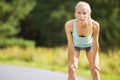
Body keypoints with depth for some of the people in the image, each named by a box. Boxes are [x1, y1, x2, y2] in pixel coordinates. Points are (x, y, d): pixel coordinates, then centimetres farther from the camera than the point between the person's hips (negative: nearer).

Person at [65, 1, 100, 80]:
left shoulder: (95, 25, -39)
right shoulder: (69, 24, -38)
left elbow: (95, 43, -24)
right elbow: (70, 43, -25)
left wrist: (94, 61, -14)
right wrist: (72, 61, -16)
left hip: (89, 45, 0)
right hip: (75, 45, 0)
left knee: (95, 68, 1)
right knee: (72, 68, -7)